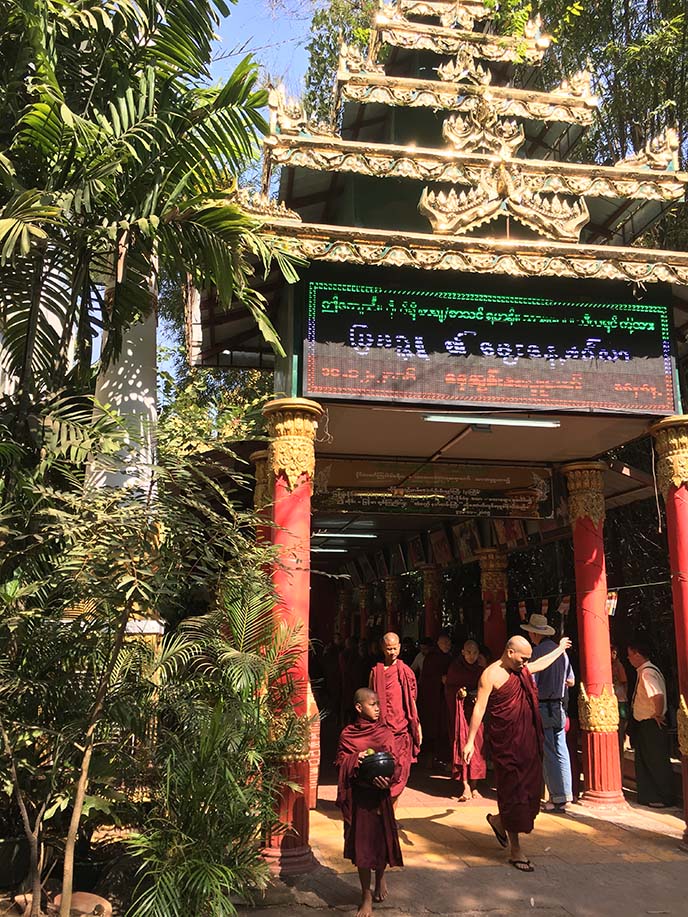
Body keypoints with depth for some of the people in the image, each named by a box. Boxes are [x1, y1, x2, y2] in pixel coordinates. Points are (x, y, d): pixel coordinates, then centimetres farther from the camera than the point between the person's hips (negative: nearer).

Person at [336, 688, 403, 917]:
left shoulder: (385, 732, 1)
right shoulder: (347, 734, -1)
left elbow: (394, 762, 0)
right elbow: (341, 762, 2)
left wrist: (388, 778, -19)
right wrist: (355, 760, -18)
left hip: (380, 795, 1)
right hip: (358, 796, -1)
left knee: (382, 838, 8)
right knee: (361, 842, 3)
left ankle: (380, 879, 38)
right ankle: (366, 896, 17)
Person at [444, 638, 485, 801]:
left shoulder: (481, 670, 5)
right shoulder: (455, 667, 1)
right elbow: (448, 689, 2)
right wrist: (458, 693, -16)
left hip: (476, 711, 2)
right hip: (460, 711, -2)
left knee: (476, 746, 0)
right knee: (462, 746, -8)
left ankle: (473, 786, 10)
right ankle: (466, 787, -8)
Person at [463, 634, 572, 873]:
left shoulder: (522, 670, 12)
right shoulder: (491, 675, -12)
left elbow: (542, 663, 34)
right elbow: (479, 708, -14)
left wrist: (561, 648, 46)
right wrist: (470, 741, -17)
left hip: (528, 740, 8)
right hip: (505, 741, -8)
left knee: (529, 788, 9)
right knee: (512, 792, -2)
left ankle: (499, 821, 34)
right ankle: (515, 851, 9)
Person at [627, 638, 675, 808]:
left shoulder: (647, 672, -23)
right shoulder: (643, 671, 8)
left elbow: (658, 695, -37)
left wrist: (658, 715, -23)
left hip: (652, 725, -10)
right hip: (643, 724, 10)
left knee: (657, 762, 2)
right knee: (643, 762, 17)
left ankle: (663, 798, 13)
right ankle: (648, 796, 27)